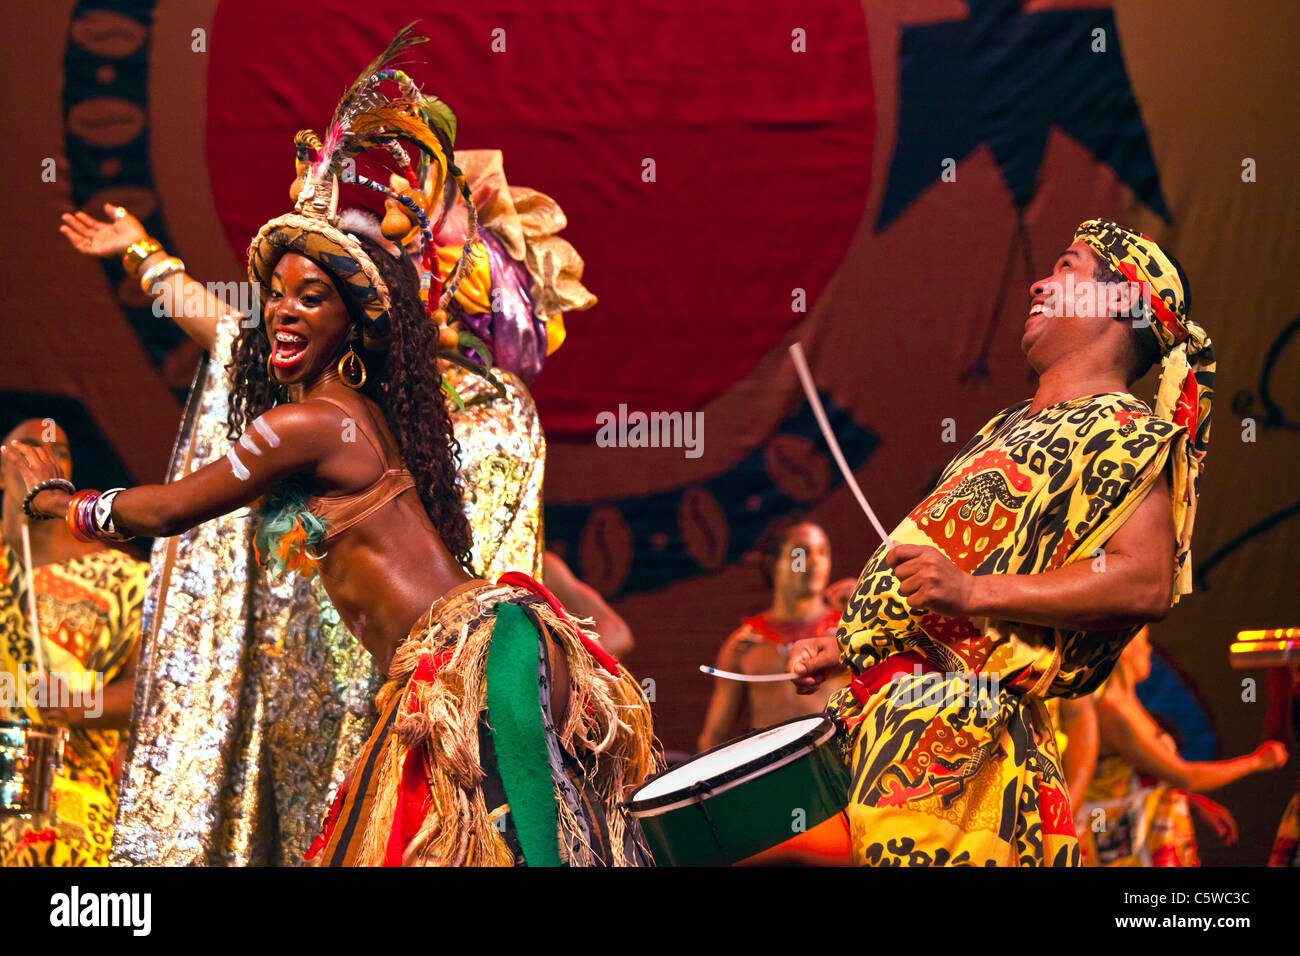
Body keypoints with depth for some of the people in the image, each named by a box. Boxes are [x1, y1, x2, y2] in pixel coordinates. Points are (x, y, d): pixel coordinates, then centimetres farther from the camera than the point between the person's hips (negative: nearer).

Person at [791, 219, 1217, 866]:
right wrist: (843, 649, 21)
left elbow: (1149, 583, -20)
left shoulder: (1122, 430, -5)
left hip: (954, 724, -9)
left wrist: (974, 592, -25)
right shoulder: (1011, 428, 26)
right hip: (884, 712, 9)